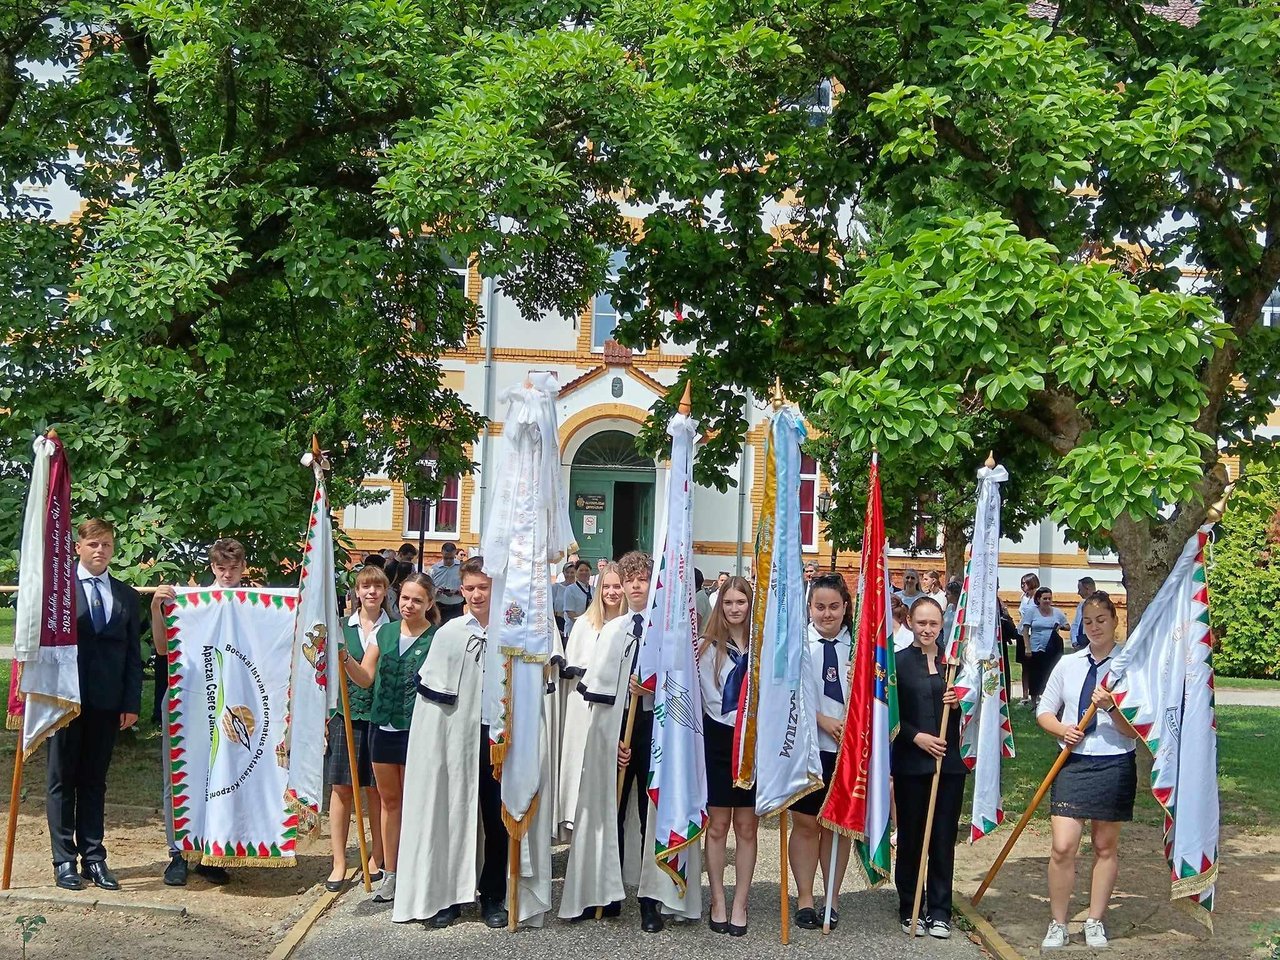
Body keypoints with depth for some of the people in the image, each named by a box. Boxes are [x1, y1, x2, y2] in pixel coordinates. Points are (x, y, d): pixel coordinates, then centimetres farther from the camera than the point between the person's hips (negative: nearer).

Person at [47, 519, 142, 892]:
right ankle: (64, 860, 9)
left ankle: (94, 858, 12)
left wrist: (132, 703, 2)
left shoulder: (126, 596, 11)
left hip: (107, 702, 3)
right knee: (62, 780, 5)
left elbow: (133, 654, 9)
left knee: (95, 781, 8)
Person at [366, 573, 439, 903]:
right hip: (383, 727, 5)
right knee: (389, 800, 12)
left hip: (416, 729, -5)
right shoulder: (385, 632, 7)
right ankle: (390, 873, 21)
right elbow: (366, 677, 6)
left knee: (413, 803, 3)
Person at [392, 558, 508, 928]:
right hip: (458, 736, 1)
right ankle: (447, 895, 18)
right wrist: (433, 742, -3)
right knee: (452, 817, 6)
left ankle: (493, 897, 20)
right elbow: (431, 689, 5)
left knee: (497, 819, 6)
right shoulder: (449, 633, 4)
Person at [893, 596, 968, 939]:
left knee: (944, 839, 5)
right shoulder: (898, 662, -1)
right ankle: (910, 909, 16)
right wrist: (917, 736, -14)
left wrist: (958, 704, -6)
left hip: (950, 761, 3)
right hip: (910, 763, -2)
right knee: (910, 839, 4)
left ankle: (940, 911, 13)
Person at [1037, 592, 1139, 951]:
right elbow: (1044, 711, 12)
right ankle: (1058, 925, 9)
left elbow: (1134, 730, -6)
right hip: (1073, 763, 2)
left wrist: (1111, 708, -23)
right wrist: (1062, 729, -7)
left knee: (1106, 846, 12)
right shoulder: (1068, 664, 5)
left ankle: (1095, 921, 27)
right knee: (1063, 847, -5)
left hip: (1115, 766, -2)